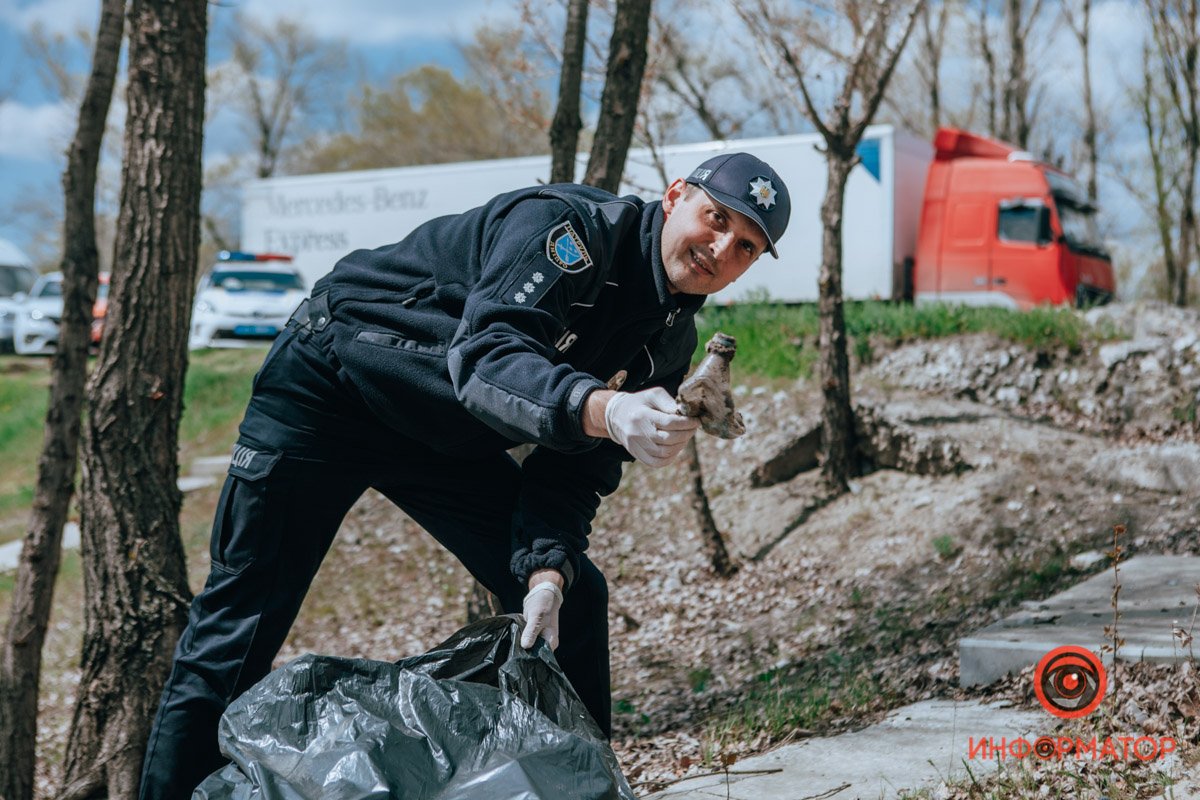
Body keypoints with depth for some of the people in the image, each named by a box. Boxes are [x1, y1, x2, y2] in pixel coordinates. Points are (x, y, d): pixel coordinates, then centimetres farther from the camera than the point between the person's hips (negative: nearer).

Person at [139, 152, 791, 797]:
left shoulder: (667, 343, -4)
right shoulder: (568, 225, -26)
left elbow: (574, 470, -6)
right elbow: (486, 356, -41)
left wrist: (547, 569, -24)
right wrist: (606, 409, -59)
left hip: (444, 444, 7)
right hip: (331, 386, -7)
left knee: (573, 600, 0)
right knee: (238, 625, -8)